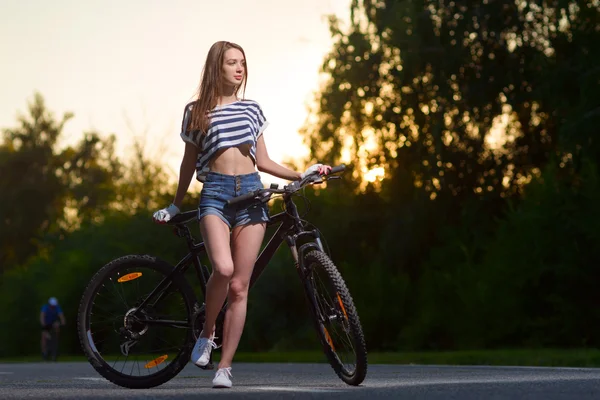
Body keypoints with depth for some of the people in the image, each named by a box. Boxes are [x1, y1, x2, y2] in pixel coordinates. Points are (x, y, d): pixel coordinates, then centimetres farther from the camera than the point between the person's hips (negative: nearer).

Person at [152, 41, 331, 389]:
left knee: (239, 287, -3)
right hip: (215, 193, -2)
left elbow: (263, 161, 16)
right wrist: (176, 206, 21)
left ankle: (225, 366, 2)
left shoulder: (252, 109, 15)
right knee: (223, 268, -27)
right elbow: (189, 162, 17)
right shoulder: (197, 111, 9)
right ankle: (207, 332, -1)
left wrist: (301, 175, 7)